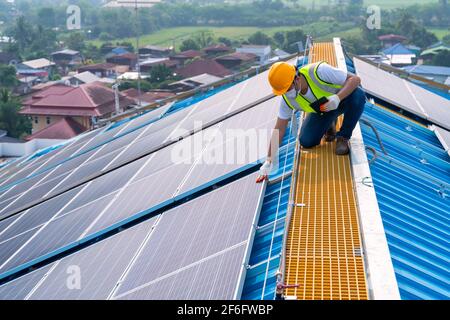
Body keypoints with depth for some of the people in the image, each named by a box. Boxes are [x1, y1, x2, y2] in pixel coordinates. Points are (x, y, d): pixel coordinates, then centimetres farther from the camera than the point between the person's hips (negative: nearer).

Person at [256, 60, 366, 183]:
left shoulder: (319, 71, -38)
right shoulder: (287, 99, -22)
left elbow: (355, 79, -33)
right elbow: (279, 129, -16)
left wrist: (337, 97, -50)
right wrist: (269, 161, -19)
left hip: (343, 96, -3)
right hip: (321, 110, 3)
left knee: (357, 95, -37)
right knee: (306, 142, -14)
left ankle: (343, 137, -15)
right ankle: (329, 124, 19)